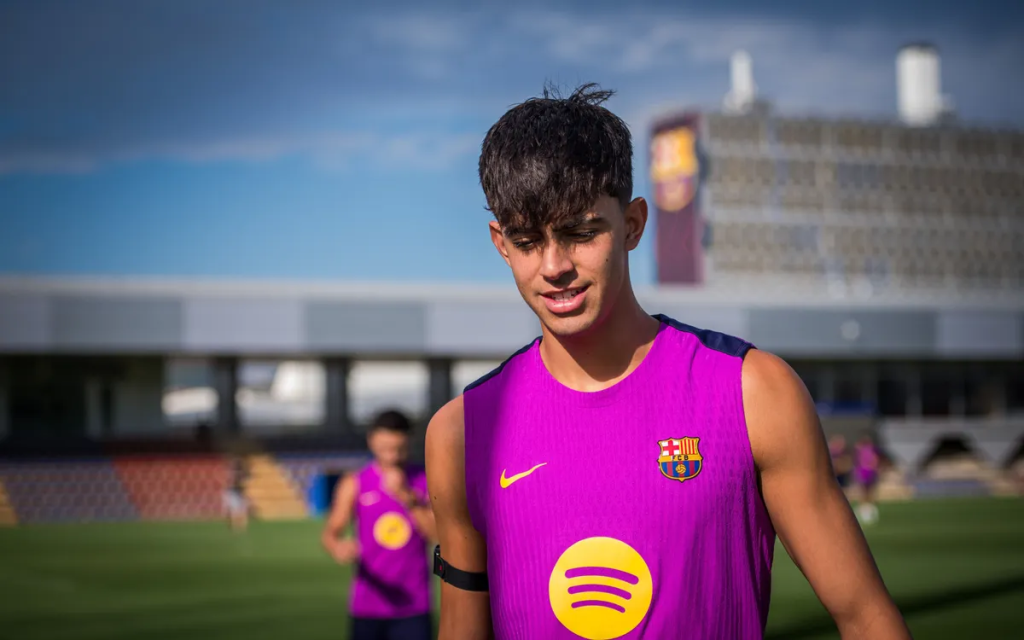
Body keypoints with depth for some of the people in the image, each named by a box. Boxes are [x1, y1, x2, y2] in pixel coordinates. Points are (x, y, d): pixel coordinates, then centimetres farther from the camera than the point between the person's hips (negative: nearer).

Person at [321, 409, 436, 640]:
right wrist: (338, 549, -26)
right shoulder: (354, 484, 2)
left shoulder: (426, 481, 3)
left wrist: (407, 498, -16)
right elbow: (331, 532, -2)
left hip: (413, 606, 0)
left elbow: (438, 533, -5)